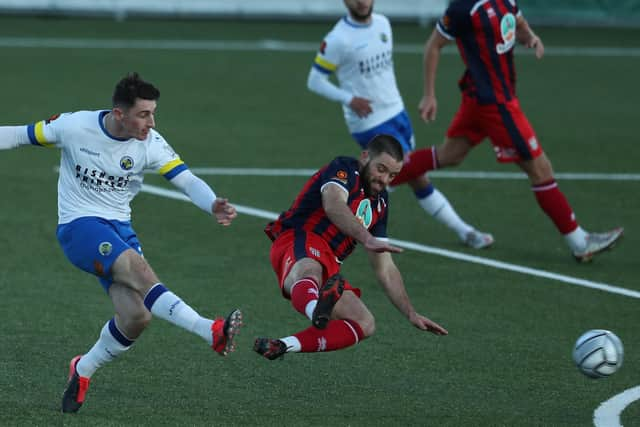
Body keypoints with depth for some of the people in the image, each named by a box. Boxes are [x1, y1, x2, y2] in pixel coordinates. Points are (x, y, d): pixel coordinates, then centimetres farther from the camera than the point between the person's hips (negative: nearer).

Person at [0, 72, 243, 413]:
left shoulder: (150, 144, -7)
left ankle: (83, 370, 15)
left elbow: (187, 180, -15)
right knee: (139, 270, -30)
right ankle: (212, 332, -41)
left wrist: (213, 206, -35)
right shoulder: (74, 126, -11)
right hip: (79, 227, -4)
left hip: (120, 229, 4)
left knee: (136, 317, -12)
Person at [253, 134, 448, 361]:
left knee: (365, 324, -11)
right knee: (309, 270, -42)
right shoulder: (344, 169, 0)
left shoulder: (379, 203, 23)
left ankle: (283, 346, -32)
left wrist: (411, 314, 18)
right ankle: (316, 310, -80)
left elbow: (385, 269, 26)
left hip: (328, 267, 9)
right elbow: (333, 206, -26)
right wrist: (366, 238, -42)